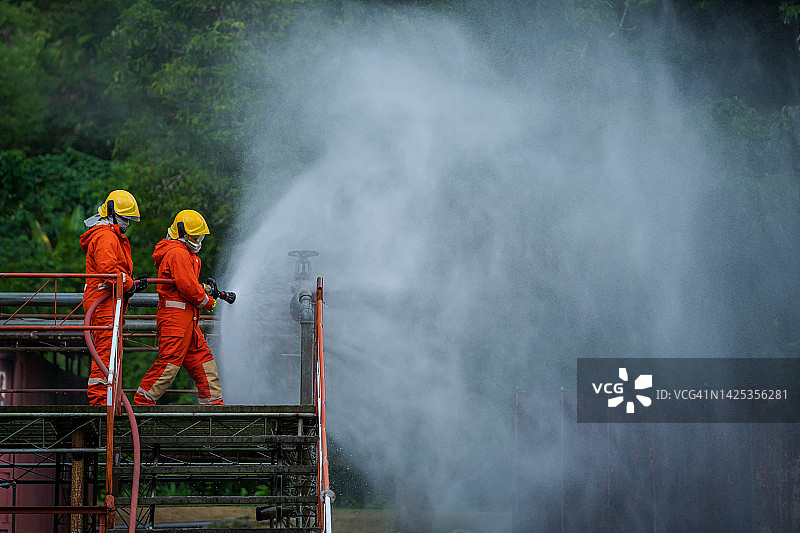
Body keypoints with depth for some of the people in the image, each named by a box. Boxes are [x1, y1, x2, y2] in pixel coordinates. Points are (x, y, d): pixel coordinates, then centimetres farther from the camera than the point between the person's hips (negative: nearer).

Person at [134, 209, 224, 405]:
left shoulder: (185, 253, 22)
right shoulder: (178, 253, -12)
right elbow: (187, 287, -19)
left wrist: (201, 288, 9)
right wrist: (207, 302, -4)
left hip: (187, 319, 11)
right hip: (176, 316, -11)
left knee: (202, 359, 11)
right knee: (170, 361, -12)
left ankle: (213, 400, 15)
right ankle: (143, 399, -9)